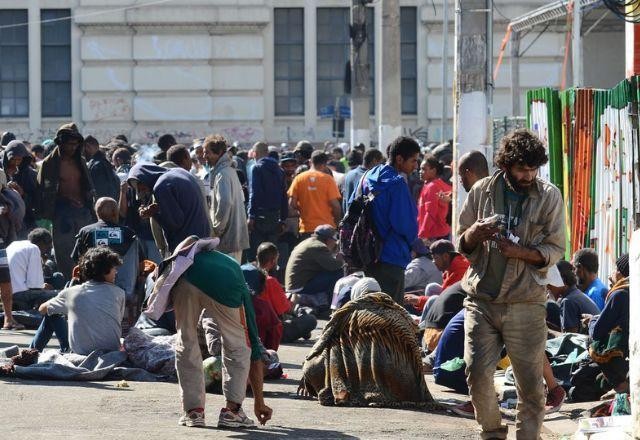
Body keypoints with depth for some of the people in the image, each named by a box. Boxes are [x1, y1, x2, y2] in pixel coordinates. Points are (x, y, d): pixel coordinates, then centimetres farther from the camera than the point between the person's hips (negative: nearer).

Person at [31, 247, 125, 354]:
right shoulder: (118, 293, -5)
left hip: (79, 352, -2)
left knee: (52, 316, 20)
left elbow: (42, 309, 12)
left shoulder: (71, 293, -5)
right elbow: (119, 322, 7)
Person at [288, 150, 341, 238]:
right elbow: (335, 204, -9)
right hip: (326, 227, -2)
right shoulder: (328, 179, -6)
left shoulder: (299, 179, 1)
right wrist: (336, 221, 8)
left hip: (306, 228, 2)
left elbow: (292, 204, -3)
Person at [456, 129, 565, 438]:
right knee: (478, 373, -3)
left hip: (525, 303, -1)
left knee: (530, 381, 0)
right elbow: (462, 245, 11)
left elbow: (555, 249, 0)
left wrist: (521, 252, -18)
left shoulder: (549, 197, -1)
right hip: (481, 299, 1)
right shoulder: (482, 191, 4)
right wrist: (474, 233, -13)